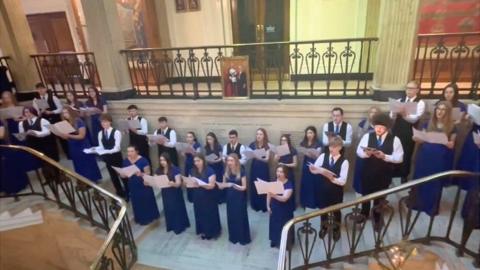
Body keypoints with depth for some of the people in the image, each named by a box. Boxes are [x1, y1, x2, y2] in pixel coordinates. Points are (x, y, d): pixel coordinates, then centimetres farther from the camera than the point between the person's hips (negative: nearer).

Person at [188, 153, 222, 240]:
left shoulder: (210, 171, -15)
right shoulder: (193, 171, 1)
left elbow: (212, 185, -21)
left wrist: (200, 184, -35)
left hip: (208, 198, -5)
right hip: (197, 198, 5)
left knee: (210, 215, 6)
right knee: (200, 215, 14)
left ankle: (211, 232, 25)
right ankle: (203, 231, 32)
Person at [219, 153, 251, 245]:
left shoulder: (241, 172, -15)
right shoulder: (226, 172, -2)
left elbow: (244, 187, -15)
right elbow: (223, 184, 7)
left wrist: (234, 185, -29)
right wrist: (224, 185, -16)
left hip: (239, 198, -4)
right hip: (230, 198, 4)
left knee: (241, 217, 6)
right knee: (231, 217, 13)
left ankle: (243, 238, 23)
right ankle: (233, 237, 31)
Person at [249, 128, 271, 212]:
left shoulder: (267, 146, -6)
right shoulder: (252, 145, -1)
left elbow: (267, 159, -12)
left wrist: (259, 158, -30)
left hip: (264, 169, -2)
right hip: (254, 168, 2)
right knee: (254, 187, 4)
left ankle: (264, 206, 14)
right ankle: (256, 205, 19)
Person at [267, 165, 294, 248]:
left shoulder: (289, 184, -20)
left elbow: (284, 198, -30)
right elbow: (269, 194, 3)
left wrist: (274, 195, -45)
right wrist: (268, 206, -1)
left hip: (285, 210, -5)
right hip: (274, 209, 5)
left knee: (284, 227, 9)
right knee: (274, 225, 19)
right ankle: (275, 241, 40)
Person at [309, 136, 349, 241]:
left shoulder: (344, 162, -16)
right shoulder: (323, 156, -8)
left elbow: (343, 181, -20)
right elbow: (315, 169, -8)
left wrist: (333, 179, -37)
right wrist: (313, 169, -30)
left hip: (336, 191, -2)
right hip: (323, 189, 2)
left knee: (336, 210, 19)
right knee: (323, 208, 19)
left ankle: (336, 229, 46)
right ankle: (324, 227, 46)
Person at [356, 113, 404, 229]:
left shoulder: (394, 139, -10)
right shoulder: (367, 136, -6)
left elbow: (399, 158, -12)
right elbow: (359, 151, -5)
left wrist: (384, 156, -27)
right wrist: (366, 153, -26)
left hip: (384, 174, -1)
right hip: (367, 172, 1)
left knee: (380, 197, 17)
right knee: (366, 194, 20)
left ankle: (377, 218, 40)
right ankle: (364, 213, 46)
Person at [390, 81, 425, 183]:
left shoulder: (420, 103, -3)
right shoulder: (400, 101, 8)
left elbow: (415, 118, -20)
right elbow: (392, 116, -1)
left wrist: (405, 114, -40)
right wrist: (394, 112, -24)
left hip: (409, 134, -3)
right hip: (396, 131, 3)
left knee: (406, 156, 6)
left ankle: (404, 177, 20)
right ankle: (392, 175, 24)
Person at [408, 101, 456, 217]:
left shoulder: (451, 127, -2)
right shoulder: (428, 123, 4)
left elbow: (452, 145, -2)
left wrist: (446, 142, -24)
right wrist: (417, 138, -13)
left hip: (440, 159, -2)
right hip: (424, 156, 2)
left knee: (435, 183, 8)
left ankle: (431, 207, 23)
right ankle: (416, 203, 23)